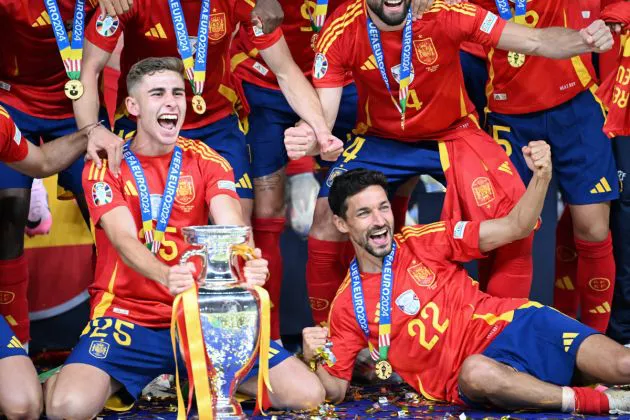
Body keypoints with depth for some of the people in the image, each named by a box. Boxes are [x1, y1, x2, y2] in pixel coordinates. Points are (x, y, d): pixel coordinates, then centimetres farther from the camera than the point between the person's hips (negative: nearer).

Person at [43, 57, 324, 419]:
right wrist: (167, 276, -40)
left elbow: (231, 225, -11)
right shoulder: (106, 164, -1)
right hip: (128, 315, -3)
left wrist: (248, 263, -36)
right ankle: (119, 380, 5)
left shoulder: (206, 161, 6)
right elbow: (124, 240, -17)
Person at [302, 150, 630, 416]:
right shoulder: (346, 305, 6)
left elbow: (515, 227, 4)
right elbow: (335, 390, 7)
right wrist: (313, 359, -15)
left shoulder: (423, 242, 6)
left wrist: (541, 176, -14)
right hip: (465, 386, -1)